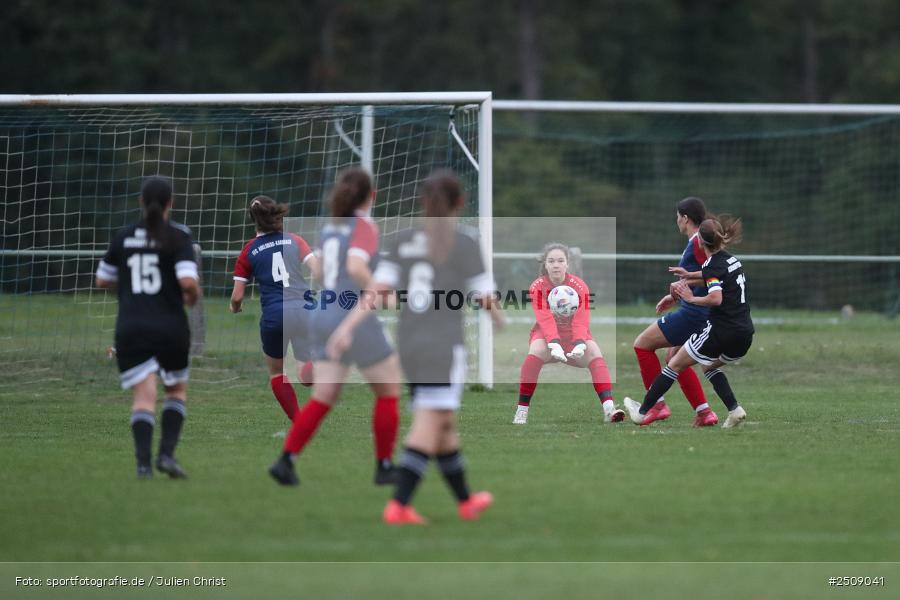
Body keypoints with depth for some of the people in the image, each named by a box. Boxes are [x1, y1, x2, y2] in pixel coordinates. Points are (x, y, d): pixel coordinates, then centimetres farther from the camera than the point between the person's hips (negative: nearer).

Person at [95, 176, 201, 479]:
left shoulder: (123, 238, 5)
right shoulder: (178, 239, -5)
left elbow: (103, 280, 14)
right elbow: (188, 281, -17)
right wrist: (193, 297, 4)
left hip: (130, 328, 2)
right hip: (170, 327, -1)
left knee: (143, 397, -2)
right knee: (177, 390, 19)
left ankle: (143, 461, -20)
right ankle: (167, 453, 3)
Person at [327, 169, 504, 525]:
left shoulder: (403, 243, 7)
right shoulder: (464, 245, -6)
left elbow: (377, 291, -2)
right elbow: (487, 301, -3)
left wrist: (348, 327, -5)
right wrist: (507, 330, 15)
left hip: (409, 347, 6)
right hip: (444, 347, -6)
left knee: (444, 425, 17)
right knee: (428, 427, -6)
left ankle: (465, 501, 30)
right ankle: (399, 506, -17)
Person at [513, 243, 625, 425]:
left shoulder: (580, 286, -12)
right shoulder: (538, 287, -13)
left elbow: (581, 321, -22)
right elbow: (545, 320, -25)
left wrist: (579, 345, -41)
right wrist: (555, 345, -42)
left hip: (573, 335, 1)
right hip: (546, 334, -1)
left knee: (594, 352, -27)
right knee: (536, 350, -34)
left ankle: (609, 408, -39)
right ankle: (521, 411, -30)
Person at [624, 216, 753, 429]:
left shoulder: (713, 265, -12)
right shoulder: (732, 260, 13)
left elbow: (716, 298, -27)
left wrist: (691, 298, -13)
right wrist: (689, 276, 26)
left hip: (722, 331, -7)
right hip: (745, 334, 7)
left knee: (675, 364, 8)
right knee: (709, 367, 30)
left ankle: (642, 412, 14)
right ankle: (735, 410, 10)